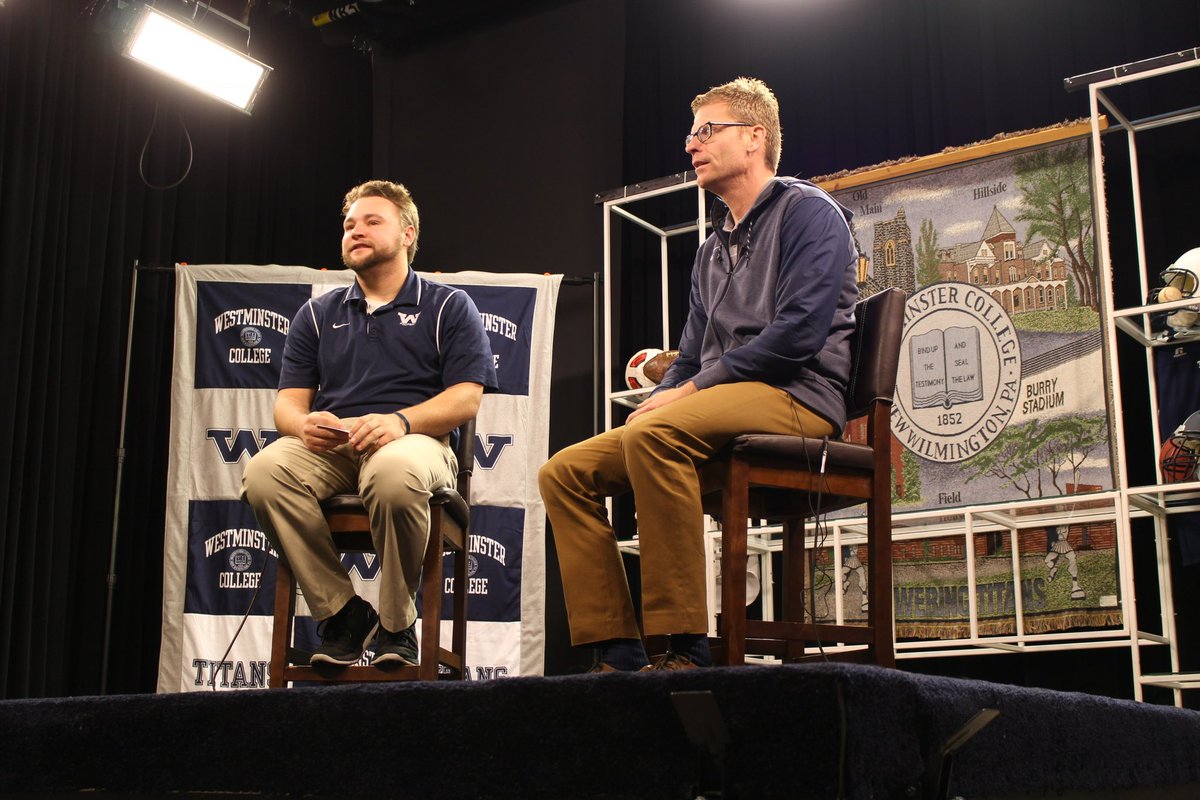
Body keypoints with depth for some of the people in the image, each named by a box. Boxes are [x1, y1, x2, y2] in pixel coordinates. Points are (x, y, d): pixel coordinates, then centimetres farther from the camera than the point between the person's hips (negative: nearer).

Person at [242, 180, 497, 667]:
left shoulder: (448, 307, 13)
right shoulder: (317, 314, 24)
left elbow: (467, 397, 1)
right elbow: (288, 401, 16)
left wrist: (399, 421, -18)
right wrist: (304, 424, -11)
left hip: (414, 442, -3)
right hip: (327, 448, 3)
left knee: (395, 473, -41)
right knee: (264, 472, -31)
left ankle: (396, 625, -18)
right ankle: (340, 613, -17)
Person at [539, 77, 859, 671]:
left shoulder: (808, 212, 1)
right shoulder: (712, 250, 26)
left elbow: (799, 332, -14)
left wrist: (690, 391, -13)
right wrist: (660, 397, 2)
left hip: (794, 398, -8)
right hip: (719, 408, 9)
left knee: (656, 435, -37)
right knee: (565, 472, -5)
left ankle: (686, 650, -34)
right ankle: (618, 655, -13)